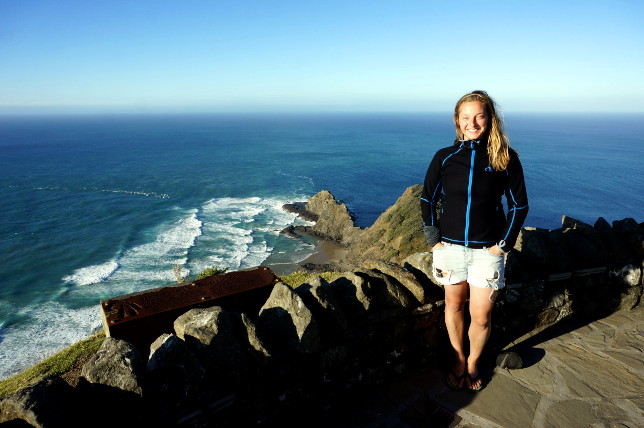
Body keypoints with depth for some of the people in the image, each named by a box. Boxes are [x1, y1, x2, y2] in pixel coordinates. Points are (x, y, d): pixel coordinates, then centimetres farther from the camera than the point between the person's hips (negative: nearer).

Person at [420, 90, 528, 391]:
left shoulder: (506, 158, -4)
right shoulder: (444, 157, -3)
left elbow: (519, 205, 3)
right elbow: (427, 200, 4)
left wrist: (503, 244, -2)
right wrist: (434, 240, -2)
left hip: (487, 251, -1)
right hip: (450, 246, 1)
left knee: (481, 316, 3)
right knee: (453, 305, 15)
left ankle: (473, 362, 32)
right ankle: (459, 359, 37)